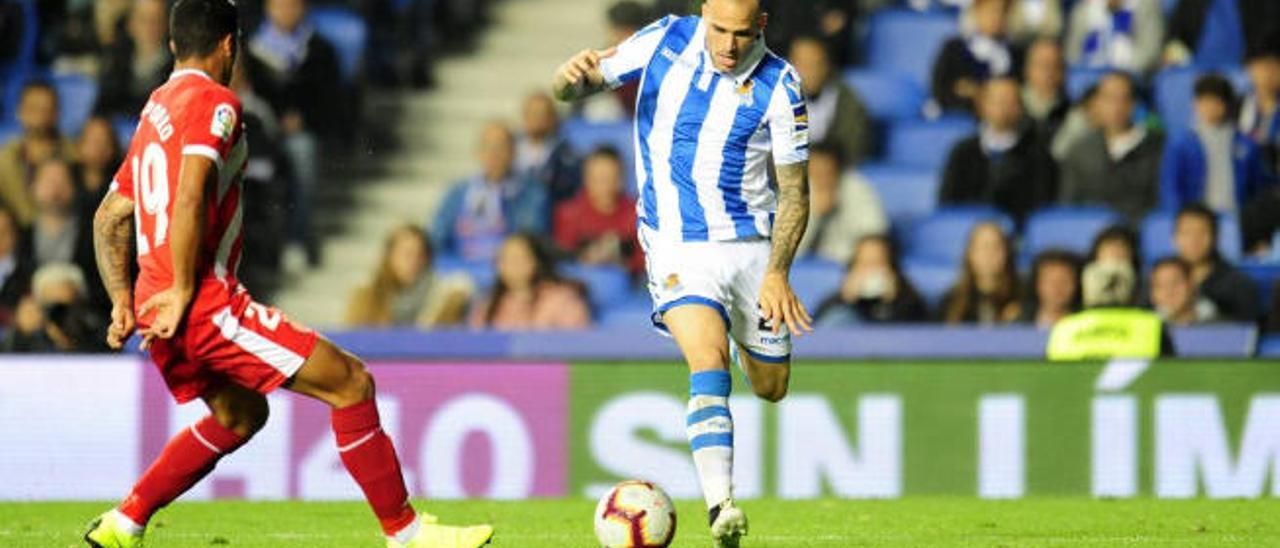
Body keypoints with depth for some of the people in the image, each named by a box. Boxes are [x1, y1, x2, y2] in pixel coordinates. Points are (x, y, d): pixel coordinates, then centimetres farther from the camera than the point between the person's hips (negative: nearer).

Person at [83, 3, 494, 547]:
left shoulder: (154, 110, 20)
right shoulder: (213, 102, -7)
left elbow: (108, 220, 23)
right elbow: (190, 197, -22)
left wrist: (124, 301, 18)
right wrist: (183, 291, -20)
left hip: (157, 307, 9)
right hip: (206, 300, -9)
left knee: (242, 415, 29)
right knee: (350, 382, -5)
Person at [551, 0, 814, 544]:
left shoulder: (779, 86, -11)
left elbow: (795, 192, -7)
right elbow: (568, 89, -2)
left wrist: (777, 273, -19)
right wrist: (573, 75, -27)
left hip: (753, 244, 2)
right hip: (679, 249, -2)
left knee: (771, 388, 16)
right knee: (710, 363, -25)